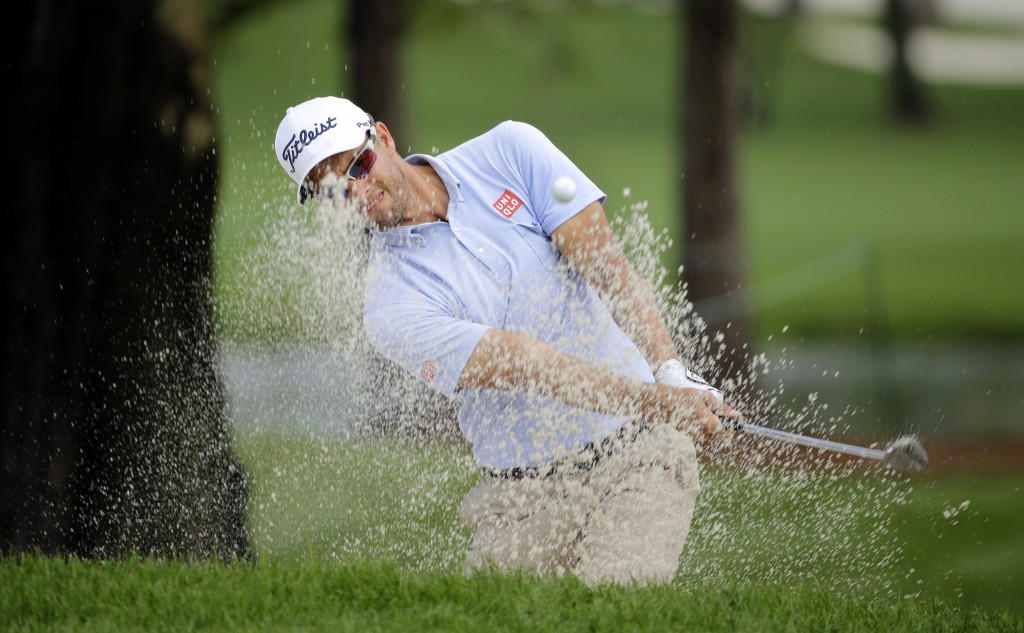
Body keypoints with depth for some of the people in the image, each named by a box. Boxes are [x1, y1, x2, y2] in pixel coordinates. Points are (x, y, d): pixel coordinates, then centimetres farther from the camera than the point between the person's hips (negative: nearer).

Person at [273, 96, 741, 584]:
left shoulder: (511, 152, 2)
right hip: (526, 494, 0)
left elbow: (606, 266, -4)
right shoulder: (393, 309, -9)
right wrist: (653, 399, -31)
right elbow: (527, 365, -20)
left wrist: (673, 373, -19)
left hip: (638, 450, 0)